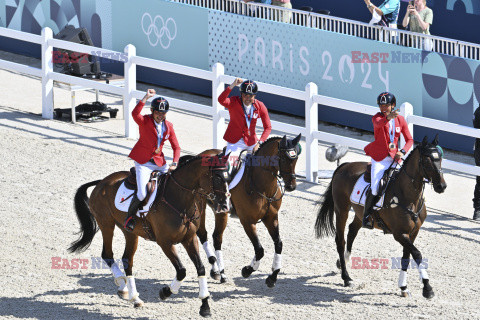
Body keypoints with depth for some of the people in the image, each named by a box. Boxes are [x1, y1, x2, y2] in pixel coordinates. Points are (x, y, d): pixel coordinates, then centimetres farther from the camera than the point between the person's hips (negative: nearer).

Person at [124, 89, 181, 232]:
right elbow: (135, 114, -35)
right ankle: (130, 217, 3)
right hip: (143, 162, -5)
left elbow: (176, 147, 8)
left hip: (159, 162, 5)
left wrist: (174, 163, -7)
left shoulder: (168, 126, 4)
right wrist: (146, 97, -39)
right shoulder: (144, 121, -11)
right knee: (142, 193, -19)